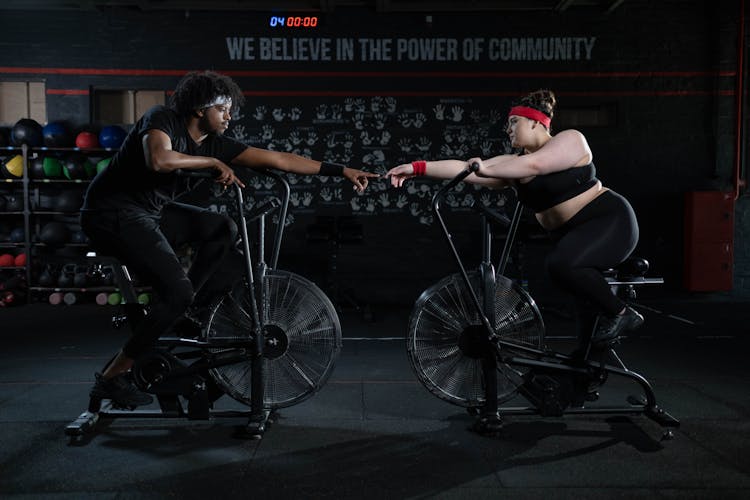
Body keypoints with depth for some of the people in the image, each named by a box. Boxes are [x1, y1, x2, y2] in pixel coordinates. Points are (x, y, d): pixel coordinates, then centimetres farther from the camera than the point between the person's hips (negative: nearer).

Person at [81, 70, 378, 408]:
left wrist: (341, 171, -4)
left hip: (149, 213, 8)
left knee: (223, 230, 1)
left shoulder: (215, 144, 3)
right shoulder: (162, 119, -14)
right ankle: (113, 376, -5)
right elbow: (159, 160, -37)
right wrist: (213, 162, -22)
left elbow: (276, 159, -1)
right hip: (113, 214, -8)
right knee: (179, 292, -18)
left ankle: (174, 314, 7)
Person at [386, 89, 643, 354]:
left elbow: (534, 164, -28)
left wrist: (486, 170, -29)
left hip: (609, 220, -8)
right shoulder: (513, 165, 5)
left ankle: (621, 313, -15)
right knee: (586, 302, 10)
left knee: (560, 264, -32)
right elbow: (465, 168, -4)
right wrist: (417, 168, -12)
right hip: (572, 235, 8)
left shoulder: (569, 139, -9)